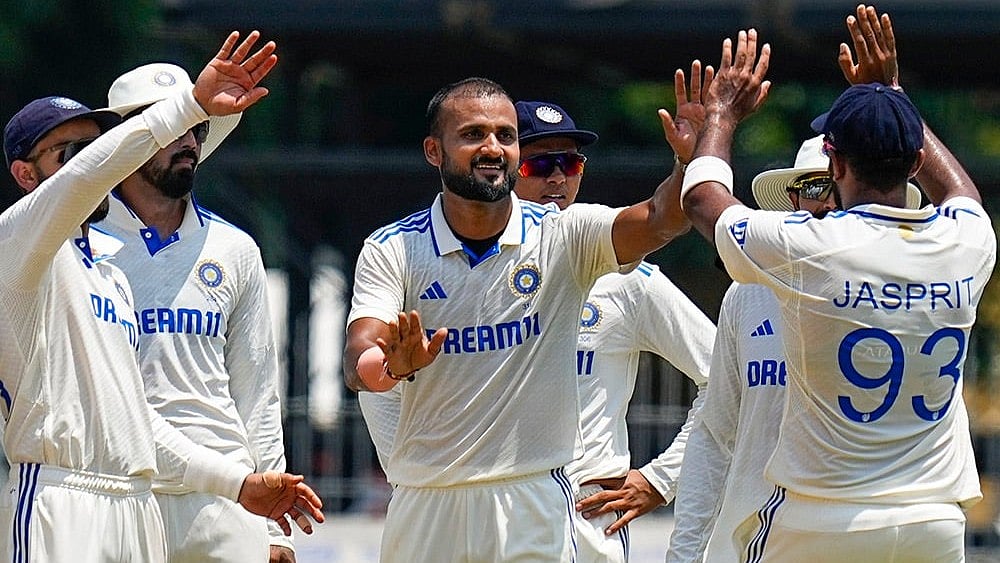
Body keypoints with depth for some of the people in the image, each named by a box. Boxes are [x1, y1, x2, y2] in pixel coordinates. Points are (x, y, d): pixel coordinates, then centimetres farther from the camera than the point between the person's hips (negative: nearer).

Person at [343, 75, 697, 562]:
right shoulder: (391, 249, 1)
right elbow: (358, 364, -13)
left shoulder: (564, 237, 0)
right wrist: (394, 365, -37)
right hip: (422, 505, 1)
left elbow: (659, 220, -16)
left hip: (532, 508, -1)